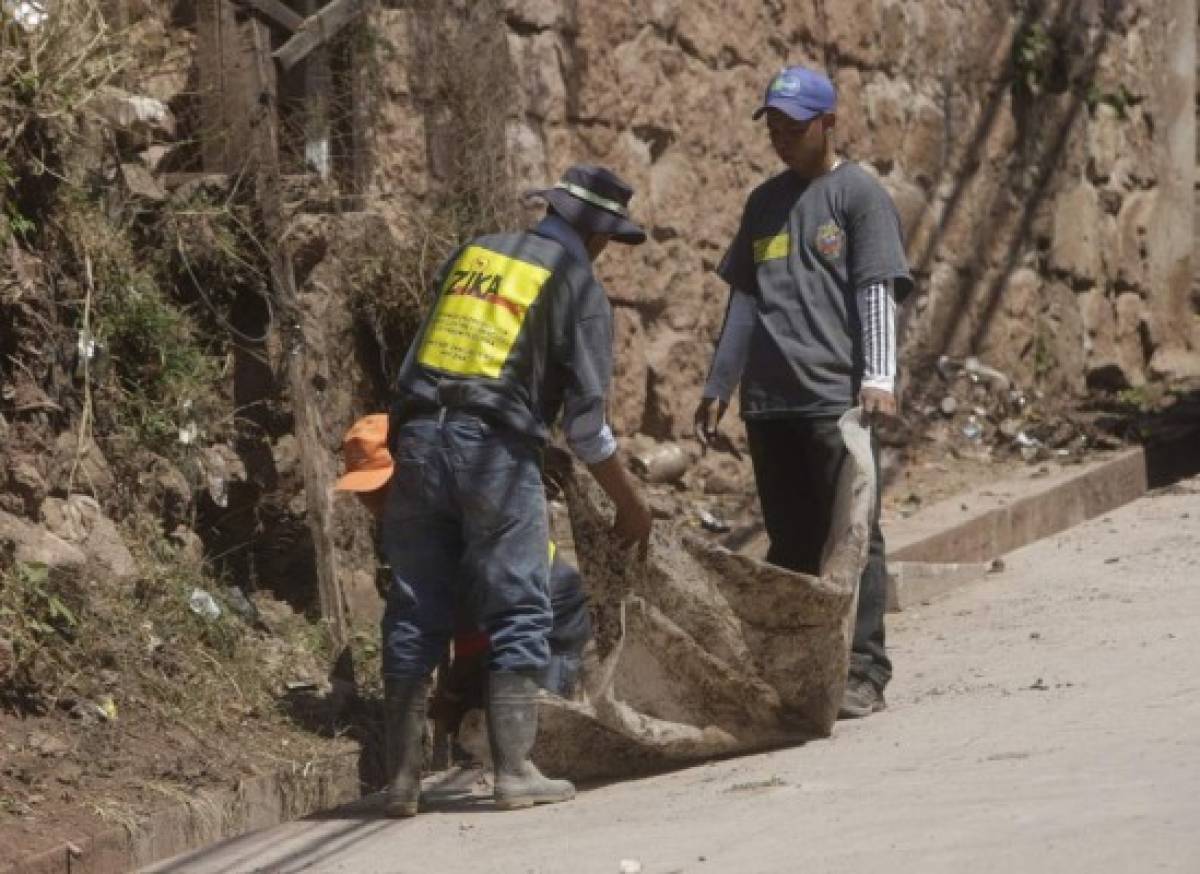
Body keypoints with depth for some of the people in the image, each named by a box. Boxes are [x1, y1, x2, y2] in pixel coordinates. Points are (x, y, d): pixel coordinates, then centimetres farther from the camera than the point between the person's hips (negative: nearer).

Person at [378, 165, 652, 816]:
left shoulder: (472, 253, 18)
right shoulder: (579, 289, 2)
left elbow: (417, 354, 18)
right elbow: (585, 420, -1)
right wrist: (629, 505, 9)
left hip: (419, 438, 5)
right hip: (496, 449, -5)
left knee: (415, 615, 8)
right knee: (518, 614, 3)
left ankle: (402, 778, 8)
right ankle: (514, 771, -3)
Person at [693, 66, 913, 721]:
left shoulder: (859, 195, 1)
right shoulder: (765, 201, 19)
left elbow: (877, 292, -7)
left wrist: (878, 377, -18)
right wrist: (716, 387, 21)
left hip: (836, 397, -6)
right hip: (767, 399, 6)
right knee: (789, 543, 8)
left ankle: (862, 674, -6)